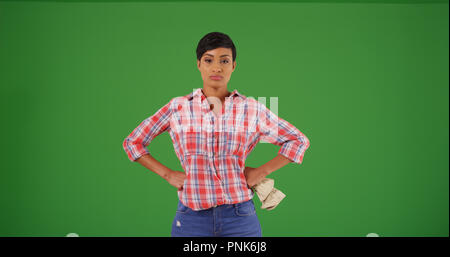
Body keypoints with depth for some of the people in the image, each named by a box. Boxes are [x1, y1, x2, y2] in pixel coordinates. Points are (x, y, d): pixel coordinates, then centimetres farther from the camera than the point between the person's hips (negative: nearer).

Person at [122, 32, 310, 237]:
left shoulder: (252, 109, 2)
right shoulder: (178, 107, 2)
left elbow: (298, 141, 12)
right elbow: (133, 142, 11)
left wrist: (261, 172, 2)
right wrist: (168, 174, 2)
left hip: (240, 218, 0)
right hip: (191, 218, 0)